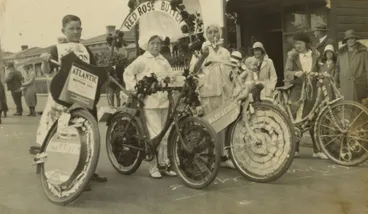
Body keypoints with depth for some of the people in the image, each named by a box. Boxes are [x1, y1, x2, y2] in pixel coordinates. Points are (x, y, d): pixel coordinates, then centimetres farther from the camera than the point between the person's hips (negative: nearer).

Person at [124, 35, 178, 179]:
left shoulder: (163, 61, 15)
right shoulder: (142, 60, 1)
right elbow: (128, 73, 3)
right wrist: (134, 88, -7)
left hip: (164, 101, 6)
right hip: (150, 101, -5)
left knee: (165, 134, 9)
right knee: (156, 134, -9)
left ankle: (164, 164, 20)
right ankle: (154, 167, 2)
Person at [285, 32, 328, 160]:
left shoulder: (315, 55, 9)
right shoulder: (292, 56, 5)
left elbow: (319, 71, 9)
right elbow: (287, 72, -6)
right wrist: (295, 73, -24)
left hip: (311, 90, 1)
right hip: (297, 89, -1)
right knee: (295, 119, -2)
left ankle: (317, 150, 9)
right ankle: (295, 149, 9)